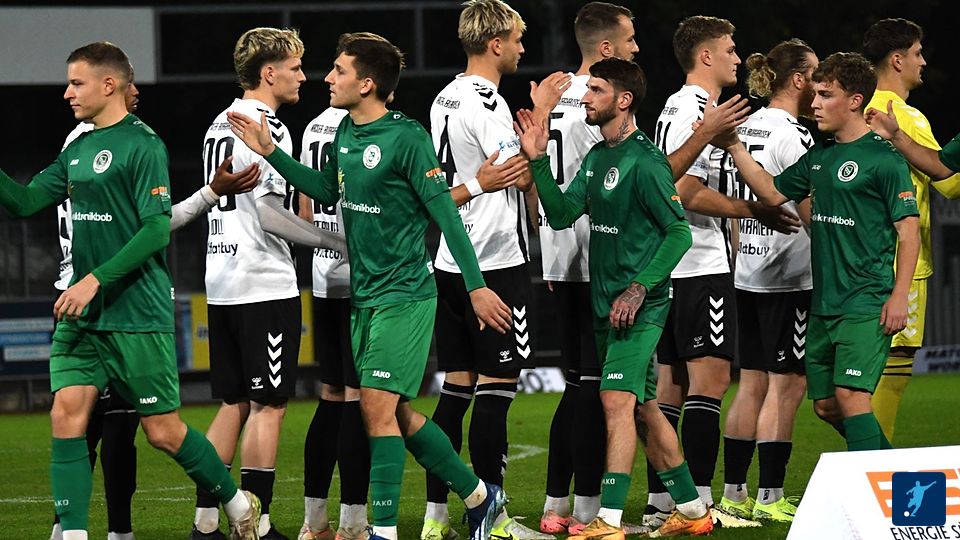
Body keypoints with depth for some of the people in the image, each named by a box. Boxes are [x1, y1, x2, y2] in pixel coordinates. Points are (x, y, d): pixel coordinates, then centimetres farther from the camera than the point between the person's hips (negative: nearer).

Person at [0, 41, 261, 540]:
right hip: (81, 318, 7)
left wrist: (95, 279, -22)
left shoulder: (142, 146, -12)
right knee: (67, 415, -7)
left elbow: (158, 229, -18)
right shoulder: (76, 150, 12)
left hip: (137, 316, -7)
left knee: (163, 431, 1)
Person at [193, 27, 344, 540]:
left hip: (220, 282, 9)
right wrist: (336, 241, -15)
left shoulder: (218, 126, 15)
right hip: (263, 285, -9)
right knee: (267, 406, -3)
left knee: (233, 404, 13)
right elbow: (269, 212, -18)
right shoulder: (265, 128, -13)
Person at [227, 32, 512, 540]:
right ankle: (478, 496, 26)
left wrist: (476, 285, -18)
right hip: (364, 296, 8)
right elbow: (326, 189, 24)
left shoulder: (406, 137, -16)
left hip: (404, 296, -8)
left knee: (377, 405, -12)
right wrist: (270, 153, 15)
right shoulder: (345, 132, 7)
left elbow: (445, 212, -16)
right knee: (396, 413, 11)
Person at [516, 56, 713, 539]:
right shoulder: (596, 157, 12)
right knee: (644, 405, 13)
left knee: (617, 400, -15)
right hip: (604, 301, 9)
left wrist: (638, 290, -19)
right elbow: (562, 214, 10)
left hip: (638, 306, -9)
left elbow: (679, 232, -16)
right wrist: (539, 161, 0)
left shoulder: (644, 161, -14)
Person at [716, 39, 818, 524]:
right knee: (786, 384, -5)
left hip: (749, 274, 9)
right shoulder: (792, 135, -13)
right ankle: (770, 498, -5)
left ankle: (734, 494, 11)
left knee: (752, 384, 11)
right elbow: (811, 211, -15)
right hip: (789, 276, -9)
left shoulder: (745, 128, 12)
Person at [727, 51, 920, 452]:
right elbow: (772, 193, 18)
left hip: (866, 304, -8)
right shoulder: (819, 157, 14)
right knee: (825, 404, 10)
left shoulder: (884, 159, -8)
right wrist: (734, 146, 8)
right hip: (823, 303, 8)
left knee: (850, 396, -17)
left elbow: (908, 229, -10)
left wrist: (899, 297, -17)